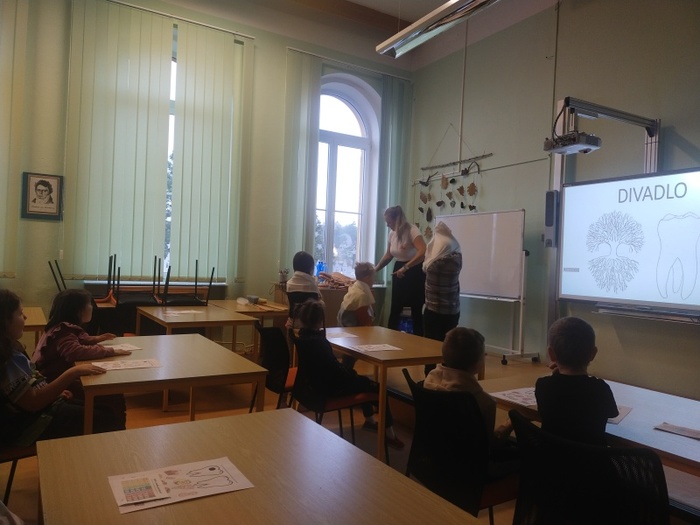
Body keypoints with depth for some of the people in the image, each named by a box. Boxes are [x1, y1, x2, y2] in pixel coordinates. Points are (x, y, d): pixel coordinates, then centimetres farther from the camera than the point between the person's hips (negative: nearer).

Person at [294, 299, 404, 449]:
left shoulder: (303, 337, -3)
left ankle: (370, 420, 42)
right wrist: (353, 374, -7)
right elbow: (337, 370, -22)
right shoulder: (318, 342, -29)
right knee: (378, 388, 2)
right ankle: (389, 434, 10)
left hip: (318, 381, 9)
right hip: (331, 387, -9)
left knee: (362, 381, 28)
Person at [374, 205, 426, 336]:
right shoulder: (392, 234, 5)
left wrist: (405, 268, -31)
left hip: (415, 272, -7)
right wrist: (375, 270, 11)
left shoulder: (412, 230, -18)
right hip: (399, 272, 7)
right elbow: (388, 256, 19)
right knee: (395, 309, 8)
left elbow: (423, 252, -31)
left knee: (416, 310, -1)